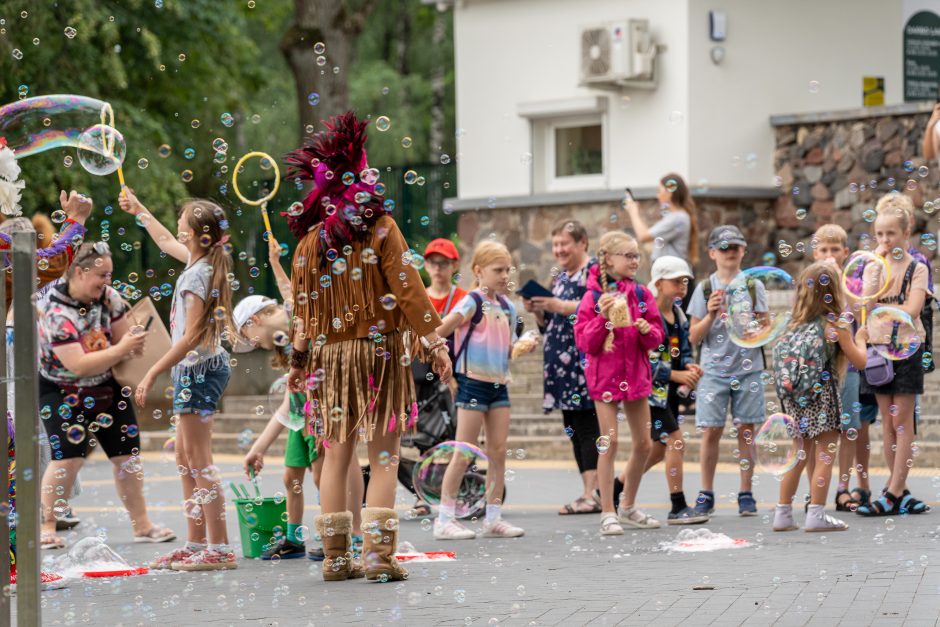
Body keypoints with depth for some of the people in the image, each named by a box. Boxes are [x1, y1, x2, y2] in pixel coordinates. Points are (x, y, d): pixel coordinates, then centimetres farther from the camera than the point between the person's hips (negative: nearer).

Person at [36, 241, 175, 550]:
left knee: (127, 454, 6)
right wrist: (120, 349, -33)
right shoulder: (57, 313, -26)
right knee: (68, 456, -21)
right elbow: (78, 365, -32)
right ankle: (46, 526, -12)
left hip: (105, 388, 6)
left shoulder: (108, 297, -7)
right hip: (63, 393, -6)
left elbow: (124, 335, 3)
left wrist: (133, 339, -21)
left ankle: (142, 525, 16)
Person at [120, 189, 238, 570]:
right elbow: (166, 242, 31)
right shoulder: (204, 261, 8)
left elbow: (191, 337, -22)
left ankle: (220, 549, -8)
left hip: (199, 368, -10)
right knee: (185, 459, 13)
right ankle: (196, 545, 17)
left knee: (199, 461, -8)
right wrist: (138, 210, 41)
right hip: (197, 369, 10)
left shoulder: (196, 275, -19)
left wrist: (153, 374, -19)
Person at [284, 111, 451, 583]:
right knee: (383, 458, 0)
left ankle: (336, 556, 10)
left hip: (330, 355, 4)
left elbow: (303, 304, 8)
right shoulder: (380, 228, -7)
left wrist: (299, 358, 17)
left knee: (336, 456, 10)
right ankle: (379, 555, -5)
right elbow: (406, 287, -9)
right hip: (379, 351, -4)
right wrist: (435, 341, -5)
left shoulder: (311, 239, 4)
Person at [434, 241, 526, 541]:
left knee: (498, 452, 6)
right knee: (464, 454, -4)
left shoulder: (507, 307, 10)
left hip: (499, 384, 7)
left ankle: (493, 518, 13)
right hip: (474, 382, -7)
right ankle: (444, 519, 2)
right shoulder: (472, 302, -11)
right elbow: (438, 332, -17)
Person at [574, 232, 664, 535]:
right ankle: (608, 513, -1)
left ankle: (628, 507, 24)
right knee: (609, 442, -8)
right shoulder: (594, 296, -6)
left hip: (636, 373, 5)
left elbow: (657, 337, 8)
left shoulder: (641, 294, 5)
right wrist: (603, 317, -22)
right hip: (605, 374, -5)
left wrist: (648, 330, -14)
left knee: (643, 444, 8)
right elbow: (585, 341, -9)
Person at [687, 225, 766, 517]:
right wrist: (710, 315, -11)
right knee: (711, 430, -3)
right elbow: (694, 337, 4)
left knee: (746, 429, 0)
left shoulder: (753, 286, 6)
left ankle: (746, 494, 7)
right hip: (713, 369, 0)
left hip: (748, 368, 0)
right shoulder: (705, 289, 5)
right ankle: (706, 494, 6)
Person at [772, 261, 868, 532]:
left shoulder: (796, 323, 8)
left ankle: (783, 513, 16)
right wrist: (860, 338, 15)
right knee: (825, 456, 0)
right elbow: (860, 361, -2)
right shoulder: (836, 324, -7)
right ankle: (816, 515, -3)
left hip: (796, 399, 6)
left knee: (799, 455, 15)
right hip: (822, 396, -6)